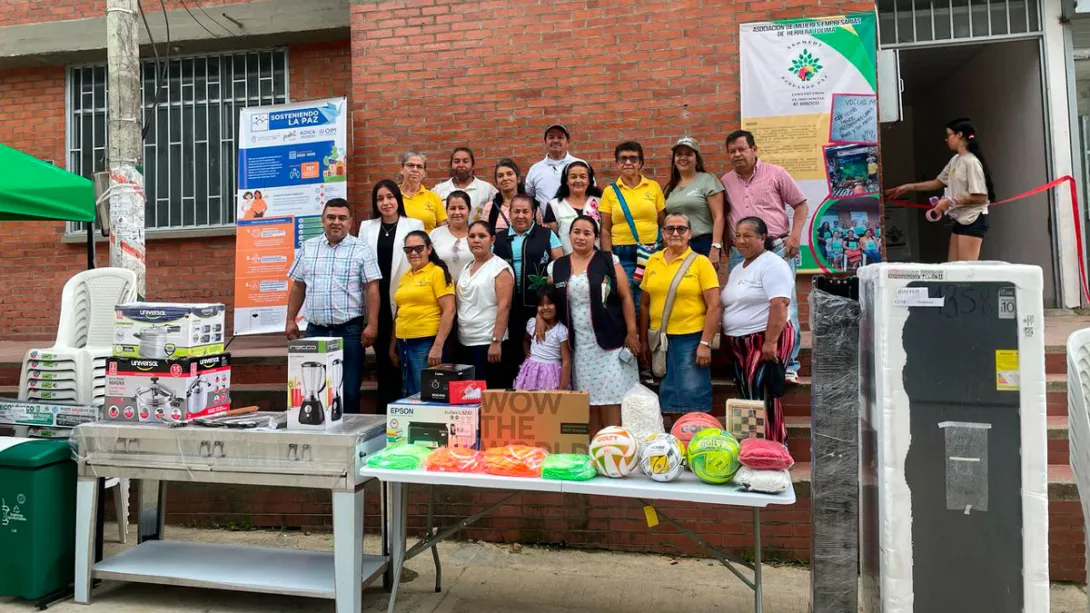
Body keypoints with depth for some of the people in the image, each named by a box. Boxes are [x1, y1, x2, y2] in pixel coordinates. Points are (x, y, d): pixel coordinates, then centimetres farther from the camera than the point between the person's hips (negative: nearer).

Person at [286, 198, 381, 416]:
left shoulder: (362, 250, 0)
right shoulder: (307, 248, 11)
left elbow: (372, 289, -5)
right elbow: (298, 287, 15)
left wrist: (372, 325, -12)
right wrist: (291, 320, 10)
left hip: (349, 330, -3)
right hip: (315, 329, 3)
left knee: (349, 390, 2)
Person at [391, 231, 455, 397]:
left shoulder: (438, 273, -6)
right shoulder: (405, 276, 13)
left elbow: (449, 311, -13)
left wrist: (438, 346, -18)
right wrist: (393, 345, 19)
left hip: (427, 343, -7)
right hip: (404, 343, 7)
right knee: (408, 394, 13)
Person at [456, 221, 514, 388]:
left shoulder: (500, 267, -7)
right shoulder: (466, 268, 14)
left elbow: (504, 306, -14)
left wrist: (496, 341, -20)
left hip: (488, 343, -7)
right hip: (464, 342, 7)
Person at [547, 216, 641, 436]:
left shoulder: (609, 261, 0)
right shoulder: (556, 267, 9)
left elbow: (625, 297, -2)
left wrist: (631, 333, -7)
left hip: (610, 341, -3)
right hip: (579, 344, 3)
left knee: (611, 397, -4)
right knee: (588, 398, 8)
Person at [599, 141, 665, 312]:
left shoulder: (654, 187, 6)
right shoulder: (610, 191, 4)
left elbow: (663, 224, 9)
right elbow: (605, 230, 3)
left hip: (652, 254, 1)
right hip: (621, 255, -1)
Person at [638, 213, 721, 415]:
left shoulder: (701, 262, -4)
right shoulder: (653, 260, 8)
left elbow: (714, 307, -7)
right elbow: (644, 304, 13)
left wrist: (705, 343, -12)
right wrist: (643, 340, 11)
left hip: (691, 338, -4)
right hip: (659, 339, 4)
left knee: (693, 397, 0)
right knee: (665, 397, 14)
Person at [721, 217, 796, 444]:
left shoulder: (772, 265, -9)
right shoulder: (737, 269, 19)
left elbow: (779, 305, -20)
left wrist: (770, 342, -26)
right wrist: (728, 340, 18)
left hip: (765, 340, -9)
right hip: (739, 345, 9)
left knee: (762, 398, -9)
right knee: (747, 398, 11)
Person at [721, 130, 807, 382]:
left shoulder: (776, 173, 4)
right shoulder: (726, 182, 12)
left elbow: (801, 205, 6)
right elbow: (722, 215, 20)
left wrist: (795, 235, -6)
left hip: (777, 249, -3)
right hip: (740, 254, 3)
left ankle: (789, 366, 4)